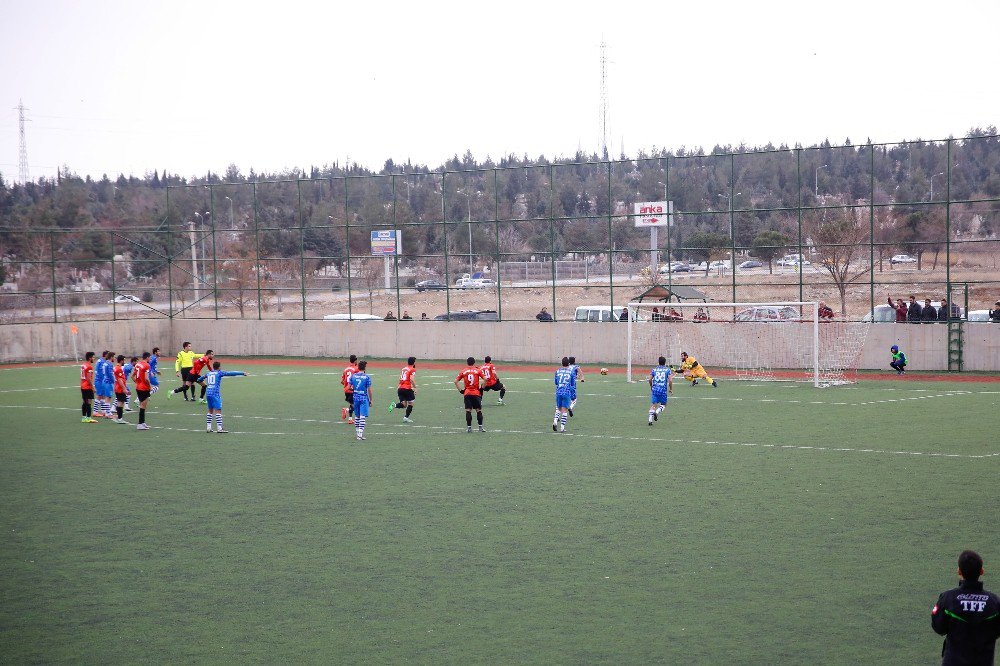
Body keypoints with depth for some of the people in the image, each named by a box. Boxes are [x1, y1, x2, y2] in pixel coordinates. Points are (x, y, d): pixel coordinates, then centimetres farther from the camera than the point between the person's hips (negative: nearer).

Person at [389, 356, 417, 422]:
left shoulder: (404, 369, 19)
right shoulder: (413, 370, -3)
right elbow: (411, 379, -17)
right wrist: (415, 388, -11)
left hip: (400, 388, 6)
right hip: (407, 388, -6)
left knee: (404, 404, 9)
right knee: (410, 404, 9)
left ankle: (394, 405, -17)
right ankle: (406, 417, 4)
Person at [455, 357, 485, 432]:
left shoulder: (463, 371, 6)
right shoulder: (477, 370, 4)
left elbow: (456, 381, 2)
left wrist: (460, 390, 7)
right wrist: (482, 388, 5)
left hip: (467, 393, 1)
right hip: (476, 393, -1)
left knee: (468, 411, 1)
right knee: (479, 410, 7)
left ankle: (469, 427, -2)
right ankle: (480, 427, 6)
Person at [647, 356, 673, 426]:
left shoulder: (654, 369, 9)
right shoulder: (667, 370, 3)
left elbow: (650, 379, 2)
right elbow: (670, 380, -7)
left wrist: (651, 387, 21)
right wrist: (671, 389, 7)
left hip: (655, 389, 2)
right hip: (663, 390, -2)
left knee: (653, 405, 5)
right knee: (663, 404, 16)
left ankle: (650, 420, -6)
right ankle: (657, 412, -12)